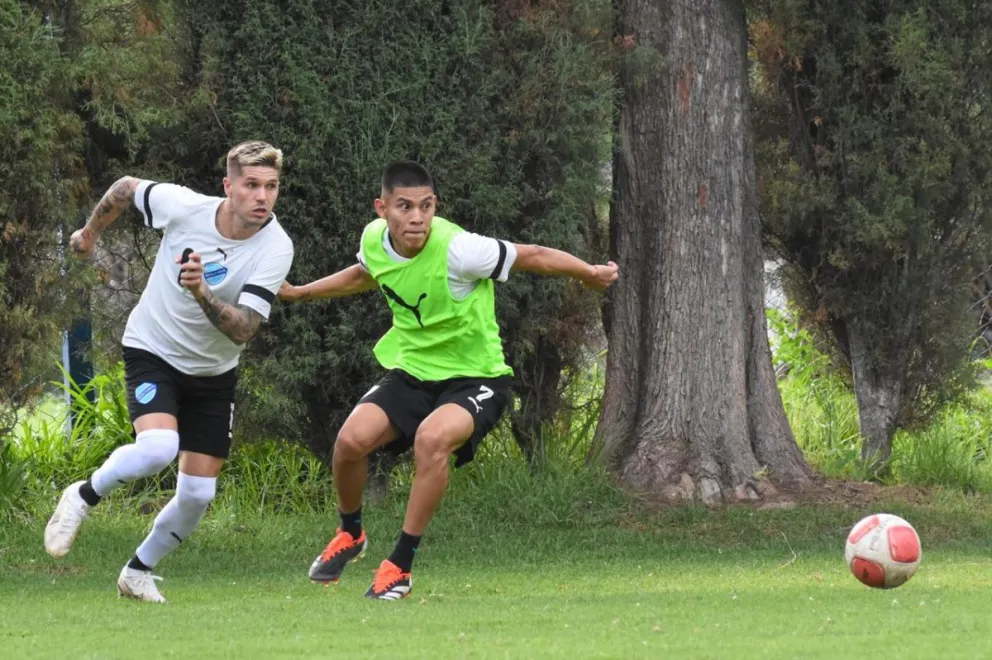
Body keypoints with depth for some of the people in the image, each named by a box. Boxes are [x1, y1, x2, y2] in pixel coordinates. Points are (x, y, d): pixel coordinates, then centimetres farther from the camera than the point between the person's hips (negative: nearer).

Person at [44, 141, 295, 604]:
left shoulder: (276, 248, -21)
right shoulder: (182, 206, -21)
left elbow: (243, 330, -29)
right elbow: (126, 188, 1)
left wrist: (202, 293, -46)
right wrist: (90, 231, 18)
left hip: (213, 373, 2)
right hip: (153, 352, -2)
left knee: (198, 493, 0)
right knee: (159, 447, -30)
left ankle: (139, 571, 25)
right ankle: (84, 496, -2)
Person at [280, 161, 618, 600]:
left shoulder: (458, 250, -27)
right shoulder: (374, 239, -7)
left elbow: (532, 257, -14)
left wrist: (591, 275, -12)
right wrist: (298, 292, 22)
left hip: (475, 376, -5)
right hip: (411, 370, 5)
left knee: (432, 437, -35)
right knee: (352, 437, -19)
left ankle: (400, 564, -20)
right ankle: (350, 534, 14)